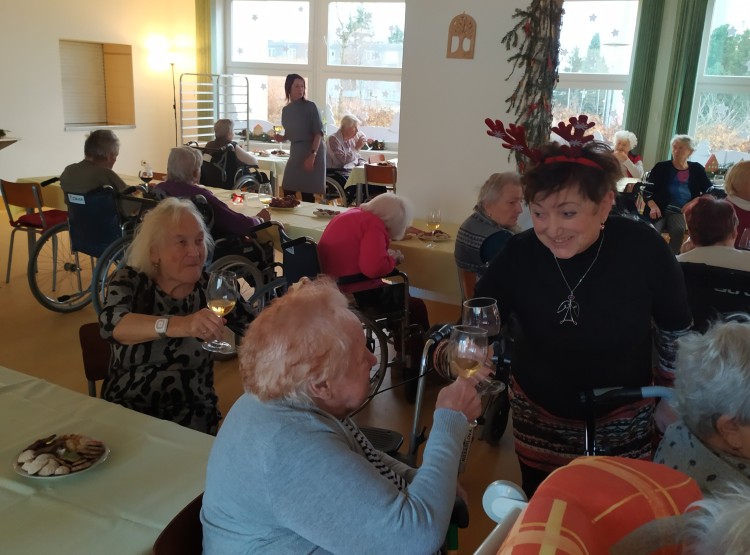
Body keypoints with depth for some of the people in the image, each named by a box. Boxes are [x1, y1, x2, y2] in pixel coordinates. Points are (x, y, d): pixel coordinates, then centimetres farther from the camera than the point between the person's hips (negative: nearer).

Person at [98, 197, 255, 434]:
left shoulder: (211, 289, -2)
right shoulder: (129, 281, -5)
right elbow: (111, 324, -26)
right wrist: (177, 324, -42)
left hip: (191, 416, 1)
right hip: (126, 410, -1)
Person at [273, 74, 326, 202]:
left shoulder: (310, 106, -9)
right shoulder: (286, 110, 8)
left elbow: (318, 132, -14)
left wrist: (312, 155, -23)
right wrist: (281, 138, -4)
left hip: (312, 150, -6)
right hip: (295, 152, 6)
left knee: (307, 192, -5)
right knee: (288, 192, 3)